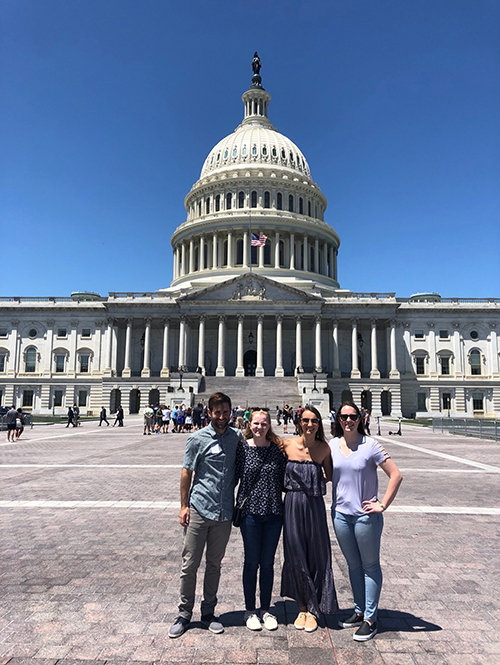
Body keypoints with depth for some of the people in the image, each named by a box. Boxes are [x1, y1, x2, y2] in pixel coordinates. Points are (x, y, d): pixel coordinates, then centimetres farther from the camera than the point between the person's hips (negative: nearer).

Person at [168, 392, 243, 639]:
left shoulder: (237, 436, 3)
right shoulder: (198, 438, -6)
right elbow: (187, 472, -2)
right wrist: (184, 506, -4)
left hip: (224, 513, 3)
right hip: (199, 509, -3)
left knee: (214, 565, 15)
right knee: (190, 564, 5)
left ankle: (208, 612, 30)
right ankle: (184, 614, 23)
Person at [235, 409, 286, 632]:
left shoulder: (277, 449, -1)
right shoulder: (242, 447, -6)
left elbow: (283, 479, 6)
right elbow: (234, 476, 1)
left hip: (273, 513, 2)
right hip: (250, 512, -2)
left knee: (267, 563, 13)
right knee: (251, 562, 10)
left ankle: (266, 609, 30)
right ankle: (250, 611, 27)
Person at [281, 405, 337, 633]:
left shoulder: (324, 448, -3)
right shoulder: (287, 444, -5)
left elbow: (329, 476, 10)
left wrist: (318, 481, -5)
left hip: (315, 505, 0)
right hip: (292, 505, 0)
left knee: (316, 556, 9)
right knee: (296, 556, 10)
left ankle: (313, 610, 25)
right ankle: (302, 607, 28)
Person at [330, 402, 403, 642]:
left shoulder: (370, 445, -12)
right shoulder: (331, 445, 0)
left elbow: (396, 475, -12)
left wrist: (383, 505, -12)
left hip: (365, 515, -4)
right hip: (340, 514, 4)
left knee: (370, 566, 10)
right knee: (353, 565, 18)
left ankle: (370, 619, 21)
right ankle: (359, 611, 33)